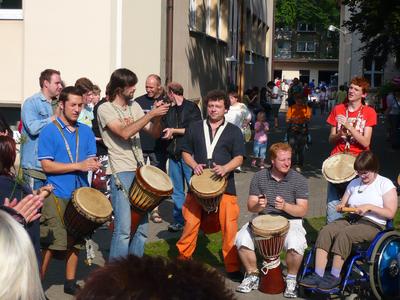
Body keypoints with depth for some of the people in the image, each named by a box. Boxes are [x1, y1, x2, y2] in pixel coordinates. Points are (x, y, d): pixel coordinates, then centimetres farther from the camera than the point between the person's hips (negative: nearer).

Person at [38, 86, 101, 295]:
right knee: (51, 243, -6)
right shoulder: (49, 131, -5)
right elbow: (47, 165, -11)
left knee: (75, 240, 11)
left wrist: (94, 164, -13)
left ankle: (70, 282, 23)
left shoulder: (86, 132, 10)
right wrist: (78, 166, -17)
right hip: (57, 194, -5)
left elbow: (92, 160, 11)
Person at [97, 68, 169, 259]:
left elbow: (155, 133, 13)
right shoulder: (105, 109, -5)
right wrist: (151, 114, -20)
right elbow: (125, 133, -20)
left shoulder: (134, 106, 13)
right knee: (123, 229, -11)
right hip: (121, 173, -7)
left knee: (141, 226, 11)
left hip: (140, 171, 7)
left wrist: (157, 117, -7)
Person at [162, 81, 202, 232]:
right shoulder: (169, 110, 17)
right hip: (174, 154, 6)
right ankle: (178, 220, 13)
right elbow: (164, 130, 21)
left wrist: (174, 131, -7)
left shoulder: (191, 107, 0)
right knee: (177, 190, 7)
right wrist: (167, 134, -2)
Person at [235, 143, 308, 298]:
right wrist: (258, 206, -23)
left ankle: (291, 279, -4)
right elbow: (250, 206, 1)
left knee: (295, 244, -34)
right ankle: (252, 275, 3)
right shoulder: (259, 177, 1)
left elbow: (302, 210, -9)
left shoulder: (299, 180, -5)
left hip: (290, 221, -2)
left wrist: (285, 206, -28)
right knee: (242, 239, -24)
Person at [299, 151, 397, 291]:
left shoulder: (385, 184, 0)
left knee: (343, 234, -34)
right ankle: (318, 275, -30)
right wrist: (341, 206, 0)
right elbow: (343, 204, 24)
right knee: (325, 231, -24)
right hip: (350, 219, 6)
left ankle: (334, 276, -25)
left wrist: (369, 207, -18)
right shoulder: (354, 183, 18)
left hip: (372, 225, -6)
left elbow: (390, 213, -7)